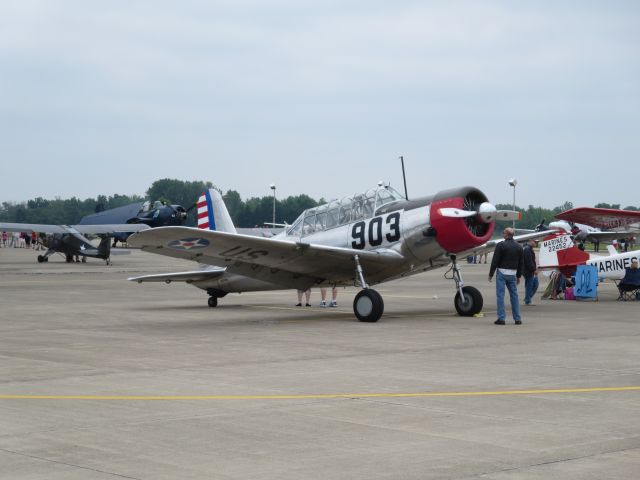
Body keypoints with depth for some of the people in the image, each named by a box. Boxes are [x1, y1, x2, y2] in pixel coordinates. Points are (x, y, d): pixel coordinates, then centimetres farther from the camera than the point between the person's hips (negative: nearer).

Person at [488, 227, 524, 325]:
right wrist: (519, 276, 21)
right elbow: (520, 263, 13)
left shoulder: (501, 245, -10)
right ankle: (517, 319, 11)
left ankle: (501, 318, -5)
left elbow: (495, 261, -10)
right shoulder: (518, 247, 8)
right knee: (514, 295, 11)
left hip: (502, 273, -5)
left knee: (500, 295, -2)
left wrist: (491, 274, -2)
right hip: (512, 274, 5)